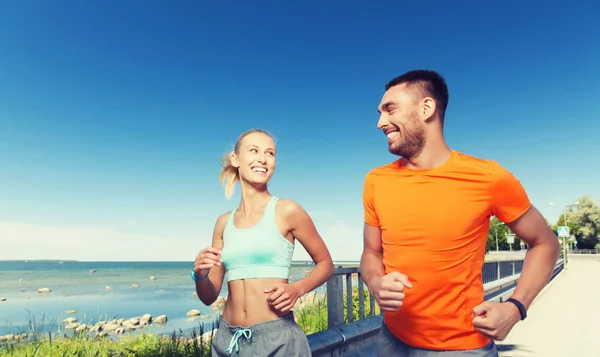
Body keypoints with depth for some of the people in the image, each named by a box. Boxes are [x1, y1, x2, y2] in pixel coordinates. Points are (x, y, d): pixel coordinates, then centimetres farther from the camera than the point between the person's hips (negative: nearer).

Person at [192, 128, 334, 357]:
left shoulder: (287, 211, -8)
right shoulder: (224, 222, 3)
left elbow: (325, 265, 2)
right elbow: (209, 297, 8)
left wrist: (296, 289, -14)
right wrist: (200, 275, -12)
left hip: (276, 337, -3)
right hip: (227, 339, 4)